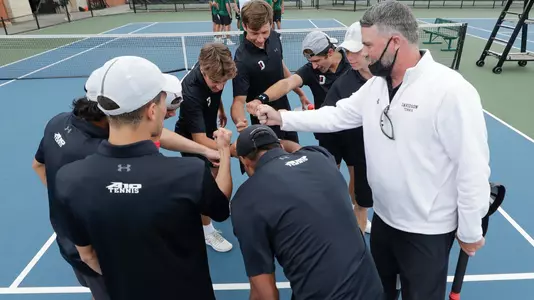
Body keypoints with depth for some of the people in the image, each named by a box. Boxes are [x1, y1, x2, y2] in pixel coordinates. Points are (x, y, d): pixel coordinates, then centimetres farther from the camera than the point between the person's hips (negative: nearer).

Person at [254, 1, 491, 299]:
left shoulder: (451, 90, -25)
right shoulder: (376, 84, 0)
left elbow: (473, 168, -21)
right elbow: (336, 115, 7)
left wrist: (471, 231, -13)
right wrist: (282, 117, 2)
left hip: (427, 230, -7)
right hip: (384, 217, 7)